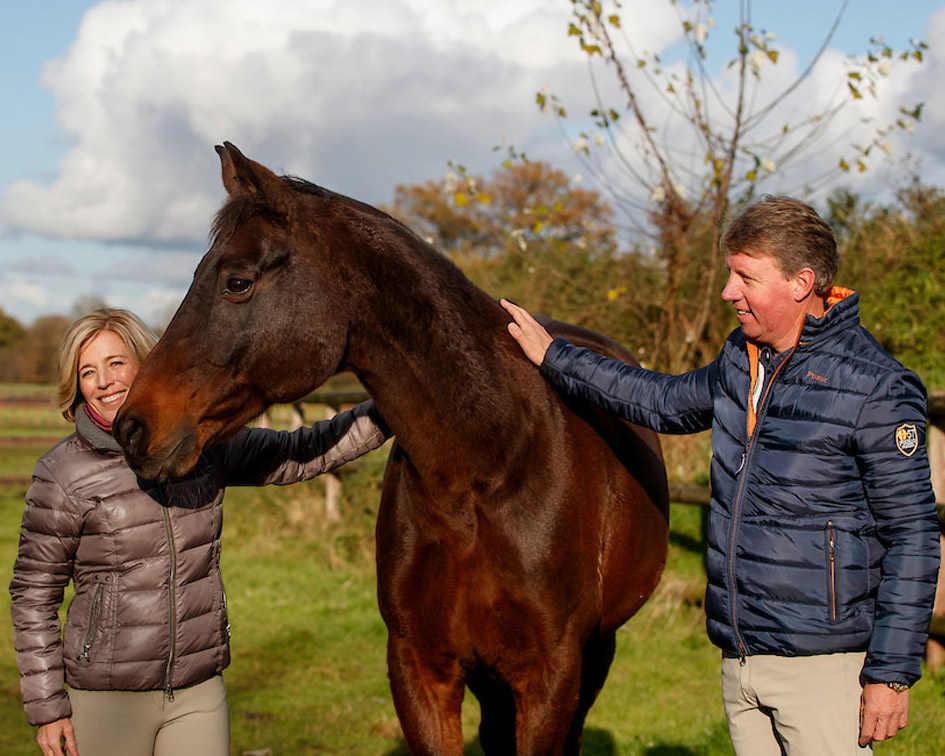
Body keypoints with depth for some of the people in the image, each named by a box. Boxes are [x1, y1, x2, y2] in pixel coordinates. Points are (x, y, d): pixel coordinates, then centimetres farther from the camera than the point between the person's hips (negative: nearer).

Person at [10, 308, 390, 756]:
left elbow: (296, 455, 12)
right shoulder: (63, 475, -9)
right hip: (109, 697, -3)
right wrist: (46, 707, -5)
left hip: (199, 690, 3)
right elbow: (34, 593, -4)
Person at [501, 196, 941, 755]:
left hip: (822, 667, -7)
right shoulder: (741, 360, 9)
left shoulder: (877, 390, -13)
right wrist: (553, 357, 30)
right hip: (740, 665, 7)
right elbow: (668, 403, 29)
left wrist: (892, 673, -14)